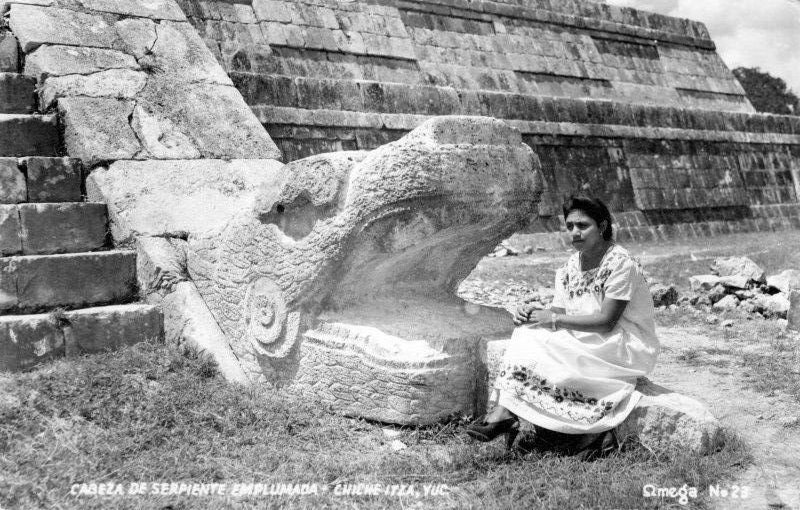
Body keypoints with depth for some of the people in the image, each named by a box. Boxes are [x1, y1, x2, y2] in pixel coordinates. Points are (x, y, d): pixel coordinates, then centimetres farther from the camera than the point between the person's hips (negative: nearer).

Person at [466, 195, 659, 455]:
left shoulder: (620, 263, -14)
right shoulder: (570, 266, 8)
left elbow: (606, 321, -20)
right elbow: (558, 313, 6)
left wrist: (554, 319, -21)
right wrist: (532, 313, -15)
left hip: (629, 349, -7)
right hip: (587, 346, 7)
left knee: (540, 341, -23)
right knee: (528, 333, -15)